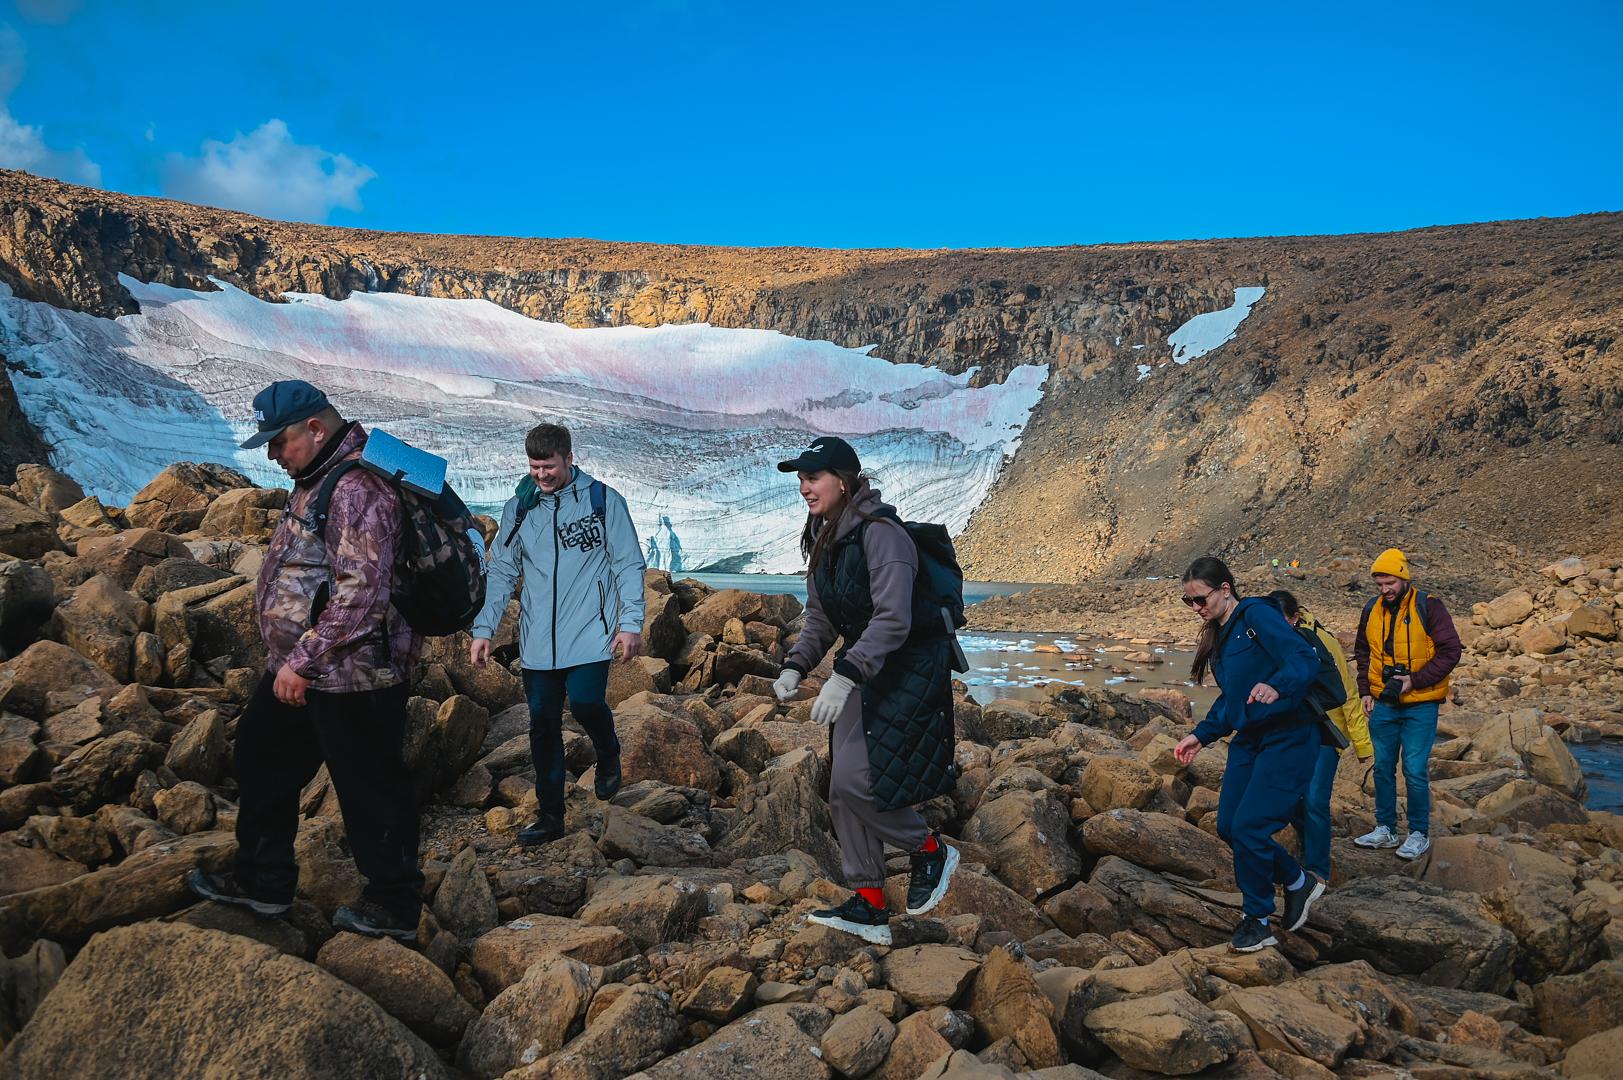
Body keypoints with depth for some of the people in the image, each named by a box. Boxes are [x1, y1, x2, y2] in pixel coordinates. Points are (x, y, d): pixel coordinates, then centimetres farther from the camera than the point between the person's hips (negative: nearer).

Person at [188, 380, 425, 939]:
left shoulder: (357, 487, -23)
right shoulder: (320, 480, 12)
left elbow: (362, 592, -30)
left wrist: (303, 660, -25)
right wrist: (293, 659, 22)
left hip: (352, 676, -11)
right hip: (301, 668, 11)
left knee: (370, 788, 2)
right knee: (263, 756, 21)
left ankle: (394, 907, 18)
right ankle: (262, 881, 37)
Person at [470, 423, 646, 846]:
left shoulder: (603, 500, -1)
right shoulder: (518, 507, 8)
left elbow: (628, 565, 0)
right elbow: (502, 572, 12)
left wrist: (631, 623, -8)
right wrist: (483, 628, 4)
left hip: (589, 635, -3)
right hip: (537, 641, 4)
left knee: (585, 702, -20)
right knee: (543, 724, 6)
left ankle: (608, 756, 15)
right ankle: (550, 817, 18)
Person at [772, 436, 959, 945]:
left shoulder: (879, 532, -20)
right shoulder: (823, 540, 8)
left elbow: (893, 618, -28)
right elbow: (821, 618, 14)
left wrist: (844, 675, -34)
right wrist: (795, 667, -1)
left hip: (909, 671, -9)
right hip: (863, 671, 9)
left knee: (855, 780, -15)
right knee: (843, 791, 7)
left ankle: (931, 852, 11)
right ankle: (869, 907, 18)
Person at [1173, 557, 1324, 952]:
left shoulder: (1258, 616, -13)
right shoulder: (1217, 636, 13)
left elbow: (1305, 660, -26)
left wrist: (1276, 686, -45)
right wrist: (1201, 735, 15)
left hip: (1287, 739, -9)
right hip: (1248, 739, 9)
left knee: (1249, 827, -10)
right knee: (1229, 827, 6)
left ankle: (1258, 921, 9)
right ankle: (1298, 883, 28)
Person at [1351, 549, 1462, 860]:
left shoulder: (1428, 607, -10)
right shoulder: (1371, 610, 6)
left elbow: (1450, 650, -11)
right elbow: (1363, 652, 18)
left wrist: (1415, 680, -17)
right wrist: (1365, 690, 8)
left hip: (1420, 705, -5)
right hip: (1383, 704, 5)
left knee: (1415, 771, -4)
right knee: (1383, 767, 11)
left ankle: (1420, 834, 11)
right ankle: (1385, 829, 23)